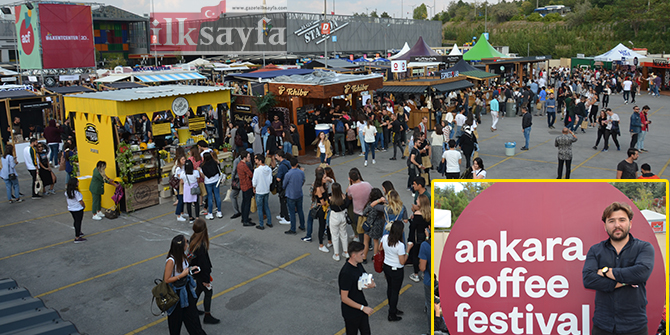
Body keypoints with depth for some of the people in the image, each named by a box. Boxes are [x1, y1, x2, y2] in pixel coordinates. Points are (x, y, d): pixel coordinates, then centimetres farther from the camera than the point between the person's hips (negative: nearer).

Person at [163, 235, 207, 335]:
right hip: (176, 292, -7)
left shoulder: (182, 254, -8)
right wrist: (183, 274, -26)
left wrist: (190, 269, -8)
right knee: (176, 316, 16)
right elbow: (166, 280, -25)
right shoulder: (171, 261, -32)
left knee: (191, 311, 20)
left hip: (185, 287, 7)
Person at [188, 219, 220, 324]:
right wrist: (206, 279, -16)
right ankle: (207, 316, 22)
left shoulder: (193, 239, -8)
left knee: (199, 289, 28)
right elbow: (203, 263, -27)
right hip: (201, 273, -9)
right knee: (208, 292, 9)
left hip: (196, 271, 9)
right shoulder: (201, 246, -35)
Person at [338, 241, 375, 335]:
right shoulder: (346, 273, -29)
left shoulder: (359, 265, -3)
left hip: (362, 307, 8)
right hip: (351, 312, -8)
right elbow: (344, 298, -26)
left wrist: (372, 284, -14)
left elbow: (365, 281, 11)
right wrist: (363, 308, -23)